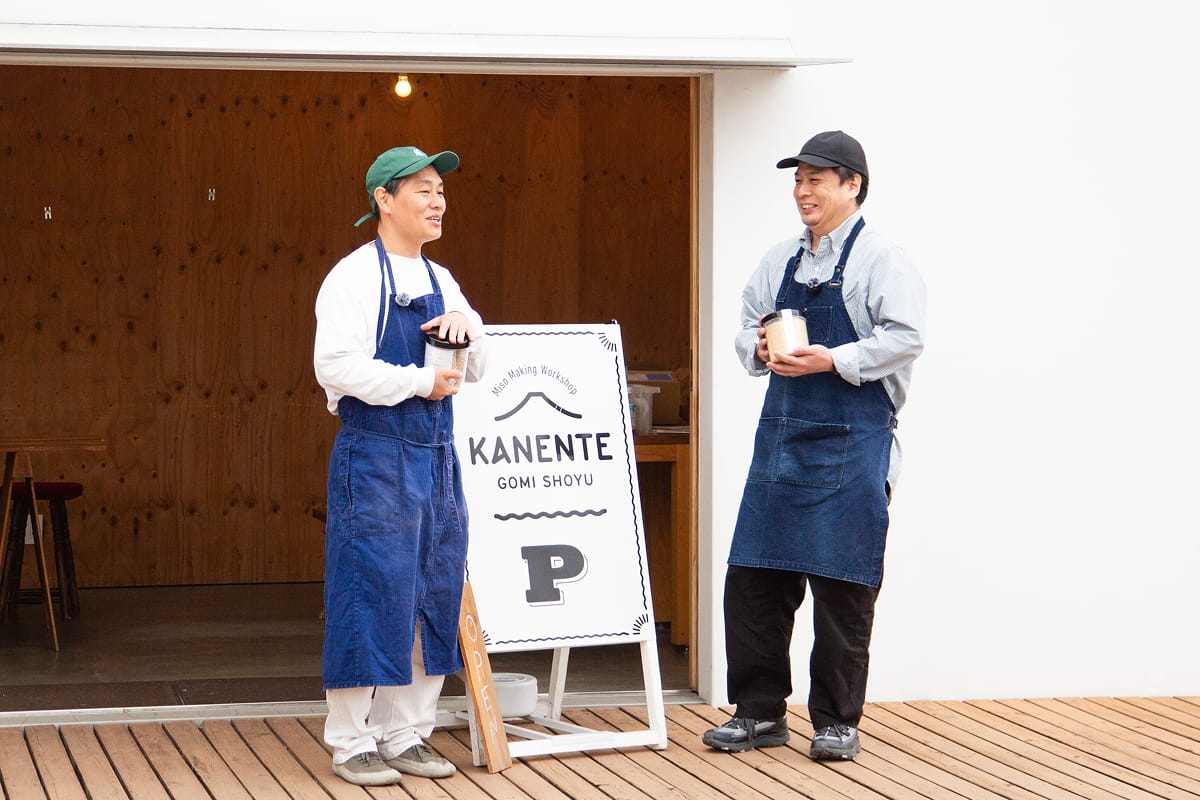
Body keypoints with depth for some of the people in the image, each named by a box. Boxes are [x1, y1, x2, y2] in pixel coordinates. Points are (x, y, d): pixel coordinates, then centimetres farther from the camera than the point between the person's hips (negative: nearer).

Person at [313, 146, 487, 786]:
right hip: (374, 457, -8)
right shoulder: (355, 276, -8)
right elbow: (335, 366, -19)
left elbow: (474, 372, 18)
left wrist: (467, 327, -3)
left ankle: (405, 734, 19)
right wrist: (419, 381, -16)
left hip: (436, 456, 8)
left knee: (433, 593, 9)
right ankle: (352, 741, 4)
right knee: (370, 592, -5)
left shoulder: (440, 281, 15)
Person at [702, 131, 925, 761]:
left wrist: (834, 360, -21)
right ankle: (759, 712, 16)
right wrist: (759, 347, -3)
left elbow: (904, 338, -14)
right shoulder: (780, 259, 15)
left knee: (841, 585, -2)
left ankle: (836, 721, 9)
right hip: (781, 434, 6)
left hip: (851, 440, -6)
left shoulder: (881, 259, -5)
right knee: (753, 577, 5)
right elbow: (748, 325, 20)